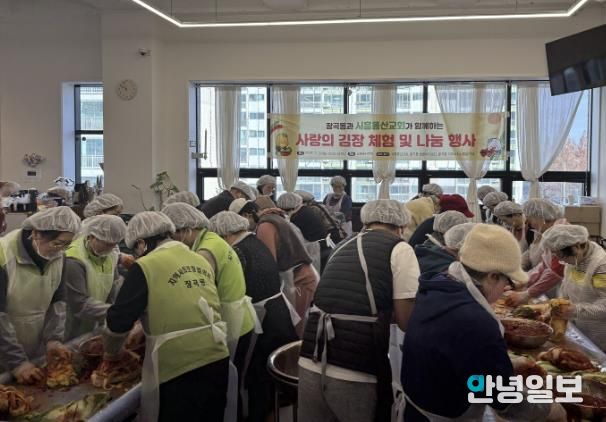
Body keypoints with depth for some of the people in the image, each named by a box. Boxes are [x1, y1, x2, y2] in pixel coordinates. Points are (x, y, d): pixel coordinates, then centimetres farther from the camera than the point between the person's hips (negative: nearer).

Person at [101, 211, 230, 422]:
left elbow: (119, 320, -5)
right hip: (218, 357, 6)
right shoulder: (201, 261, 8)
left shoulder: (145, 267, -8)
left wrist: (111, 353, 14)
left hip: (179, 367, -5)